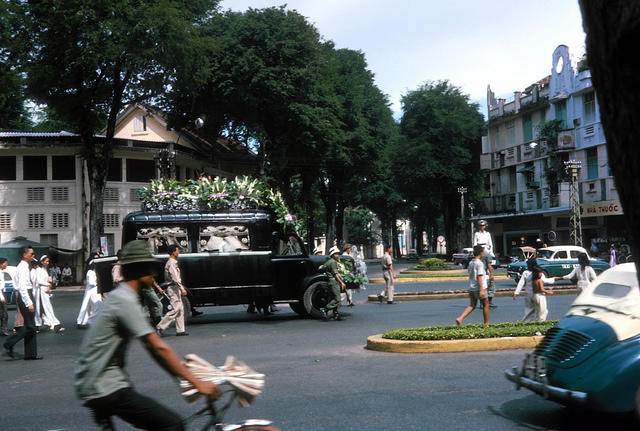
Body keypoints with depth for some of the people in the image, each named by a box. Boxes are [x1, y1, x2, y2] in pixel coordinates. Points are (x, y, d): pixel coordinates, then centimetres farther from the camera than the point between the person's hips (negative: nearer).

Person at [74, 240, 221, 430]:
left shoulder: (119, 297, 15)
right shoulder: (125, 302, -16)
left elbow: (151, 346, 17)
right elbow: (158, 348, -21)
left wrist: (181, 373, 12)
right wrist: (197, 382, -21)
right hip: (105, 389, -10)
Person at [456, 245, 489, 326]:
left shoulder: (471, 262, 9)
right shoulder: (479, 263, -15)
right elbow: (479, 277, -20)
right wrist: (481, 290, -22)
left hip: (471, 288, 7)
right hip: (479, 288, -7)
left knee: (472, 306, 10)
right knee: (486, 305, 10)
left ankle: (460, 318, -9)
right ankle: (486, 323, 18)